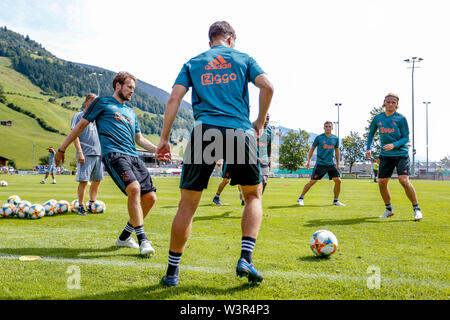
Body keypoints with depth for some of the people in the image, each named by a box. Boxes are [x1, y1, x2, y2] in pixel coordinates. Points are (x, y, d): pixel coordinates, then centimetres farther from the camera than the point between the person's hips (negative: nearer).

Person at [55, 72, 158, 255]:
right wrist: (62, 149, 13)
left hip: (133, 156, 7)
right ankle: (143, 240, -22)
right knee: (134, 188, -29)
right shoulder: (102, 103, 11)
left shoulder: (130, 112, 28)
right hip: (113, 154, -7)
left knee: (150, 197, -2)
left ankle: (124, 237, 14)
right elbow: (81, 125, 13)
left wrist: (158, 150, 15)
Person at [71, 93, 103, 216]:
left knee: (97, 180, 8)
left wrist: (103, 151, 16)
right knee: (83, 181, -7)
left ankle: (92, 205, 18)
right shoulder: (79, 116, 1)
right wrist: (80, 152, -16)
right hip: (86, 154, -6)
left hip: (98, 154, 7)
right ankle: (81, 207, 2)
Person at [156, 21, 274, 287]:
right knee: (254, 195, 17)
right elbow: (267, 87, 2)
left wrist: (164, 139, 8)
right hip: (240, 131, 0)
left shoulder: (193, 63, 19)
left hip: (205, 131, 1)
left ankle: (172, 272, 12)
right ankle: (246, 258, 2)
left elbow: (174, 99, 7)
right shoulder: (243, 58, 17)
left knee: (188, 203, 7)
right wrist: (260, 122, 14)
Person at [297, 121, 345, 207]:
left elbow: (337, 151, 17)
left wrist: (338, 164, 17)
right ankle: (301, 198, 8)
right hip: (320, 164, -3)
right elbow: (312, 149, 7)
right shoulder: (319, 138, -3)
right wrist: (309, 161, -1)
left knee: (338, 181, -6)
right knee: (312, 181, -5)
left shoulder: (335, 139, 7)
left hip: (331, 164, 3)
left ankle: (336, 201, 10)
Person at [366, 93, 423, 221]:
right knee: (382, 183, 2)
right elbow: (371, 133, 18)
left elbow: (406, 138, -6)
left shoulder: (401, 118, -7)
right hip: (385, 155, 4)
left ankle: (416, 209, -4)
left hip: (401, 154, -4)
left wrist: (394, 145, -22)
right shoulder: (378, 118, 4)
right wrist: (368, 148, 7)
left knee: (404, 180, -19)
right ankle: (389, 209, 22)